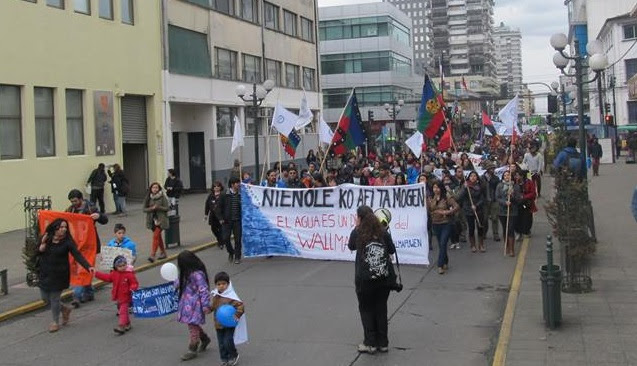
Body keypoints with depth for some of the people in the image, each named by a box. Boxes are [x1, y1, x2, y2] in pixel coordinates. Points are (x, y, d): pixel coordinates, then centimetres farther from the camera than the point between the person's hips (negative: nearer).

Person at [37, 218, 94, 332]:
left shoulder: (67, 242, -11)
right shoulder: (45, 239, -1)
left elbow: (77, 255, -17)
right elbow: (36, 253, 4)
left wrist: (88, 266, -29)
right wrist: (42, 246, -17)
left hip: (59, 275, -4)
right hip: (45, 274, 5)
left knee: (54, 298, 1)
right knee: (45, 298, 12)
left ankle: (55, 322, 22)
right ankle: (65, 309, 37)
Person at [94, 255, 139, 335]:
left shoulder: (129, 274, -15)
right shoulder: (114, 274, 3)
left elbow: (135, 283, -12)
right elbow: (107, 277, 16)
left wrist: (132, 288, -33)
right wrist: (96, 273, 16)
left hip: (125, 297, -7)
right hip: (118, 297, 7)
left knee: (123, 311, -11)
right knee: (121, 311, 18)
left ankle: (121, 327, -15)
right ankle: (127, 324, 34)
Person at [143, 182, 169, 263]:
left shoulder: (162, 197, -6)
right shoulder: (148, 198, 4)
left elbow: (167, 208, -6)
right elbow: (144, 209, 2)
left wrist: (159, 207, -21)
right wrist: (152, 208, -16)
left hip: (160, 220, -5)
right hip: (152, 220, 5)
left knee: (156, 236, -14)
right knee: (158, 236, 15)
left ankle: (152, 255, -18)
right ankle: (163, 253, 29)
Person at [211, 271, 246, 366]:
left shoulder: (231, 296, -18)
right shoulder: (215, 296, 4)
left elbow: (240, 306, -18)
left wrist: (237, 315, -28)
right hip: (219, 324, 6)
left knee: (228, 341, -5)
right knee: (221, 343, 11)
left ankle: (233, 356, 20)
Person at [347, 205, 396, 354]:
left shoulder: (357, 232, -4)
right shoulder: (383, 232, 2)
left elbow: (351, 247, 16)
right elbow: (392, 250, 12)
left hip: (364, 279, -3)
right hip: (384, 277, 3)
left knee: (366, 309, 12)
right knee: (381, 308, 14)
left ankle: (370, 343, 11)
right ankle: (382, 343, 19)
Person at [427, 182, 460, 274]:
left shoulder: (447, 198, -9)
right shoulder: (430, 199, 3)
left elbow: (457, 207, -16)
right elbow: (428, 210, -3)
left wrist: (447, 212, -21)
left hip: (446, 224, -5)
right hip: (436, 224, 5)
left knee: (443, 244, -12)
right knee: (441, 245, 13)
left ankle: (440, 266, -12)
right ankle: (445, 262, 30)